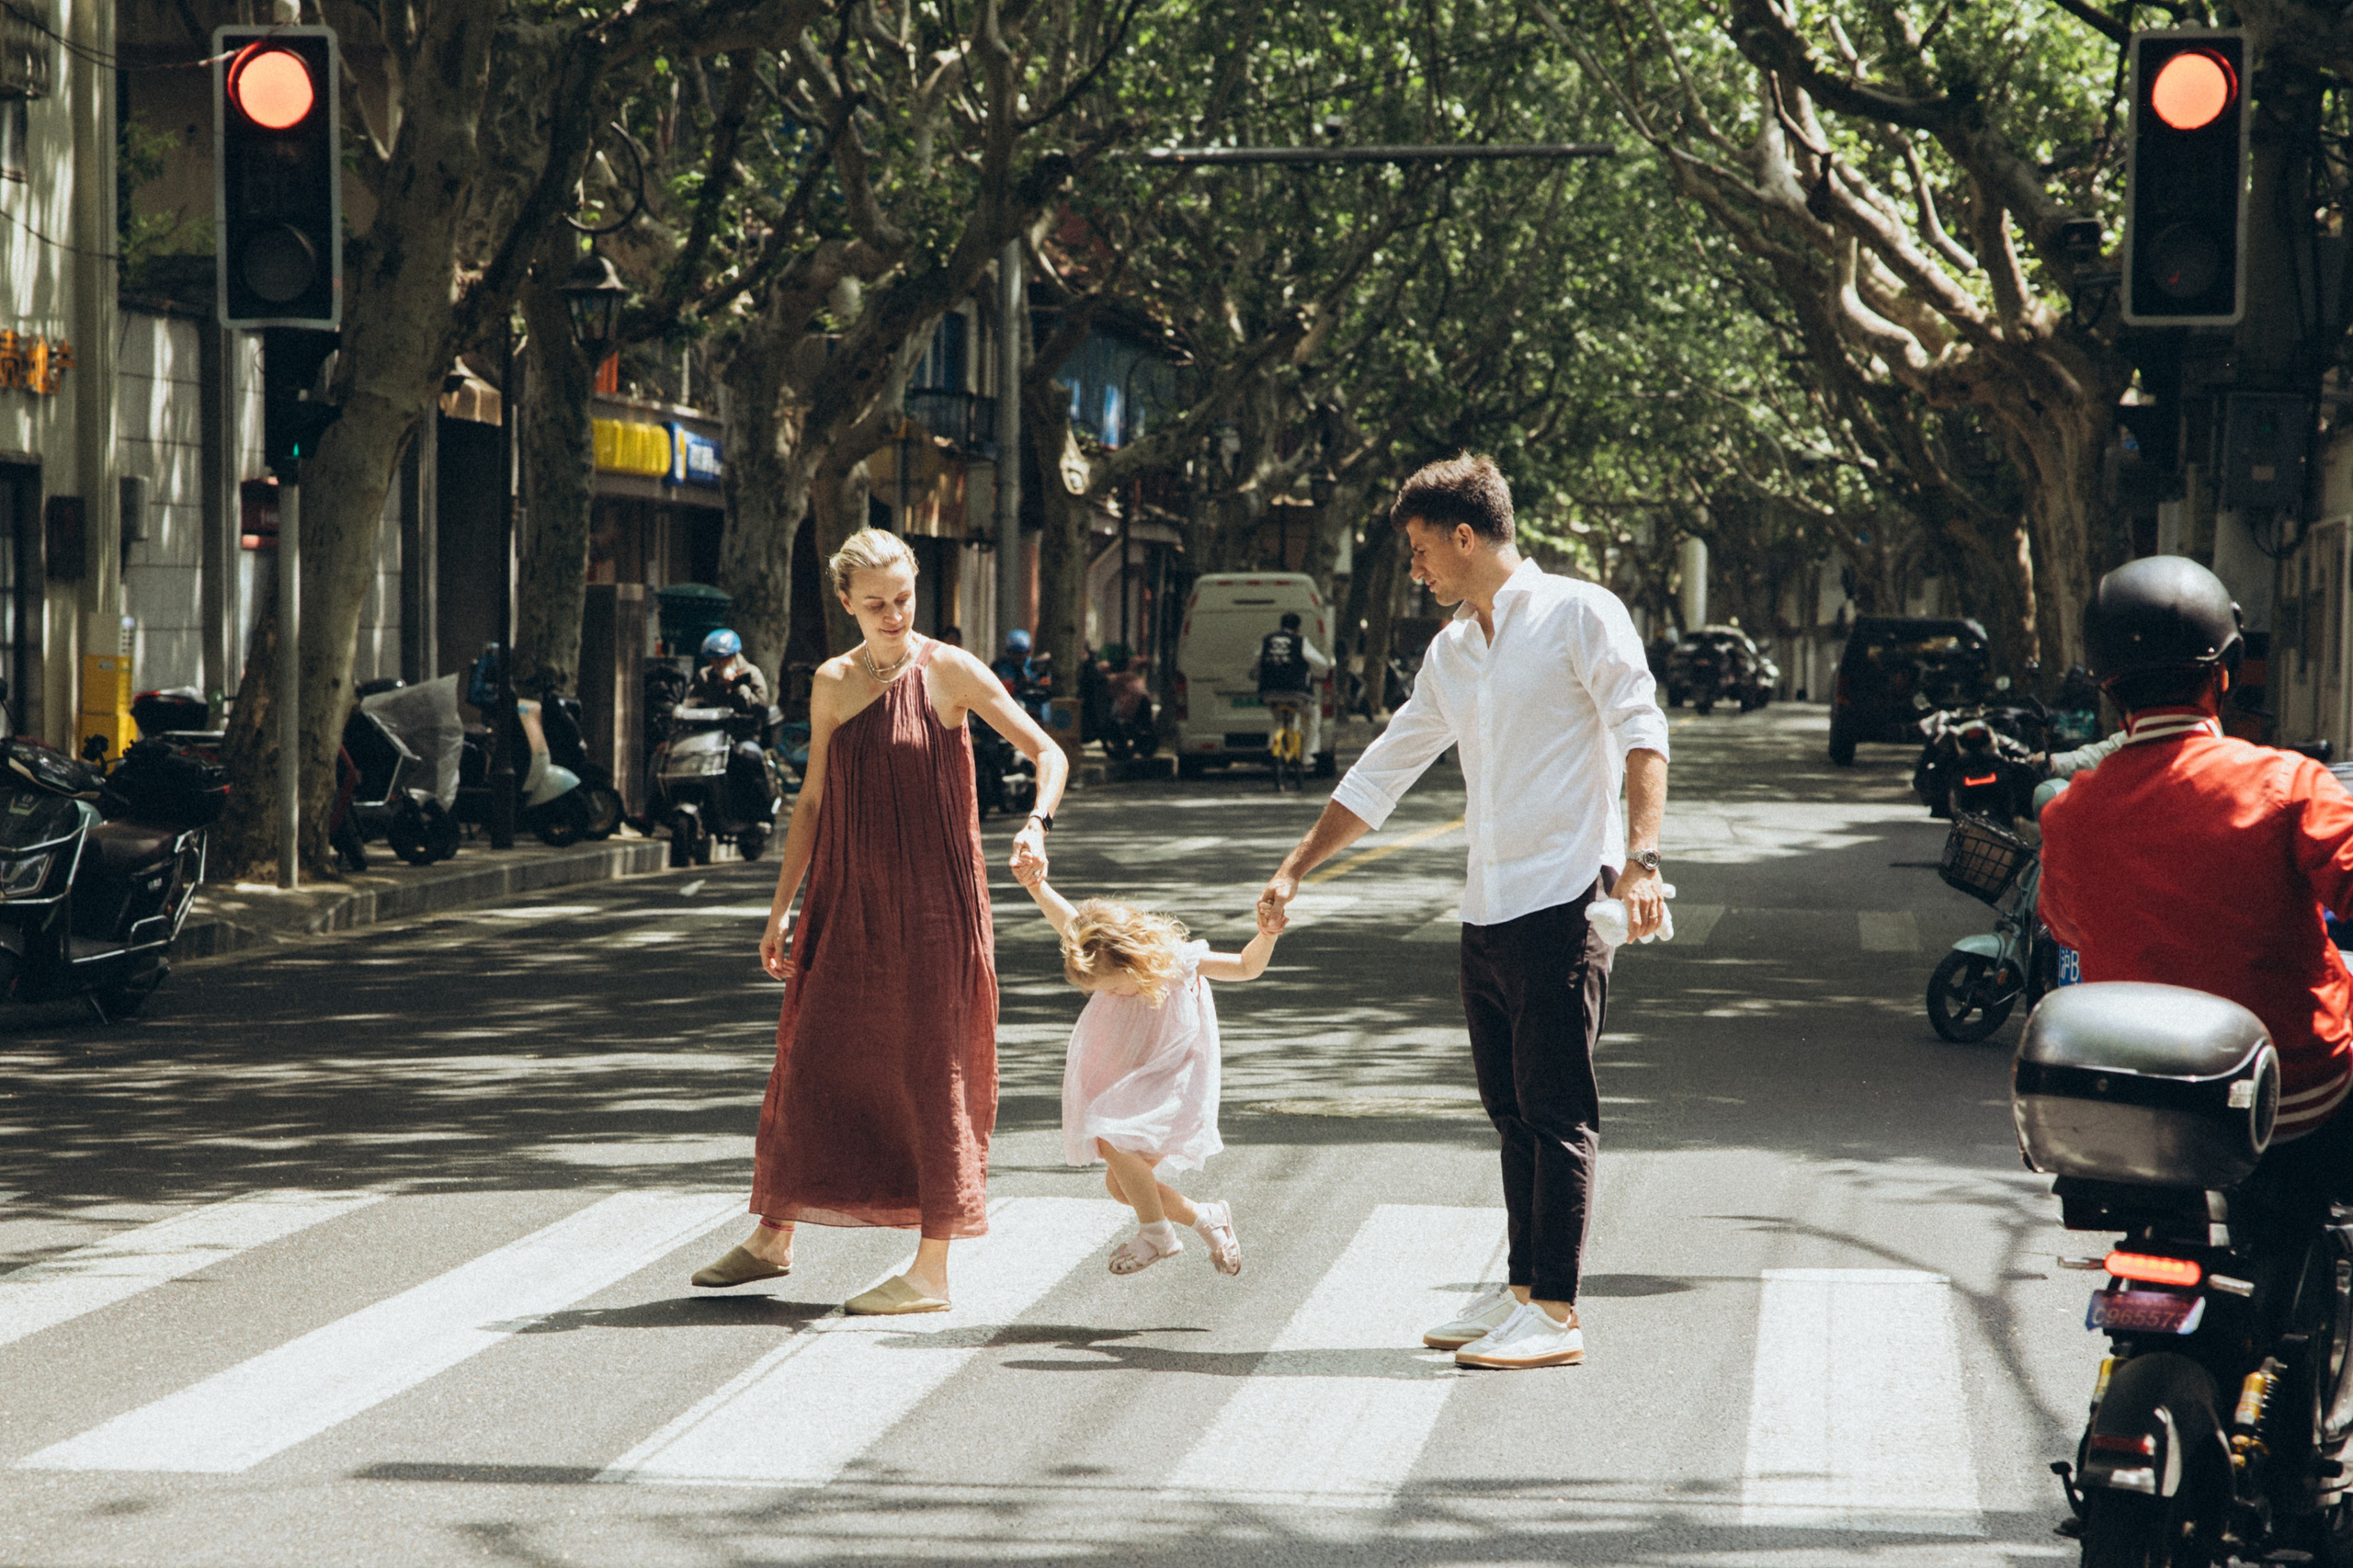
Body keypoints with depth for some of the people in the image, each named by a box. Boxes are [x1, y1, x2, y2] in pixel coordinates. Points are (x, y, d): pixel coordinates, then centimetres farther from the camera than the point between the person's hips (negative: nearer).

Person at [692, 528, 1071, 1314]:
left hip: (931, 899, -5)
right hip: (848, 898, 5)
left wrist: (1035, 825, -24)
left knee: (931, 1069, -2)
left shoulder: (950, 672, -5)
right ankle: (773, 1238, 24)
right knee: (811, 1058, 9)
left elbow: (1048, 753, -6)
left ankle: (931, 1270, 4)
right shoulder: (833, 683, 7)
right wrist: (783, 906, 11)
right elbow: (813, 800, 13)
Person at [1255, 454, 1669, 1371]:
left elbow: (1641, 735, -11)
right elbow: (1381, 775, 24)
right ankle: (1523, 1290, 16)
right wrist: (1294, 872, 23)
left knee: (1556, 1112, -6)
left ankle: (1555, 1313, -4)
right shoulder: (1451, 652, 18)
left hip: (1562, 906, -7)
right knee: (1512, 1113, 10)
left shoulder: (1579, 615, -4)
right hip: (1487, 911, 7)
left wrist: (1639, 858, -23)